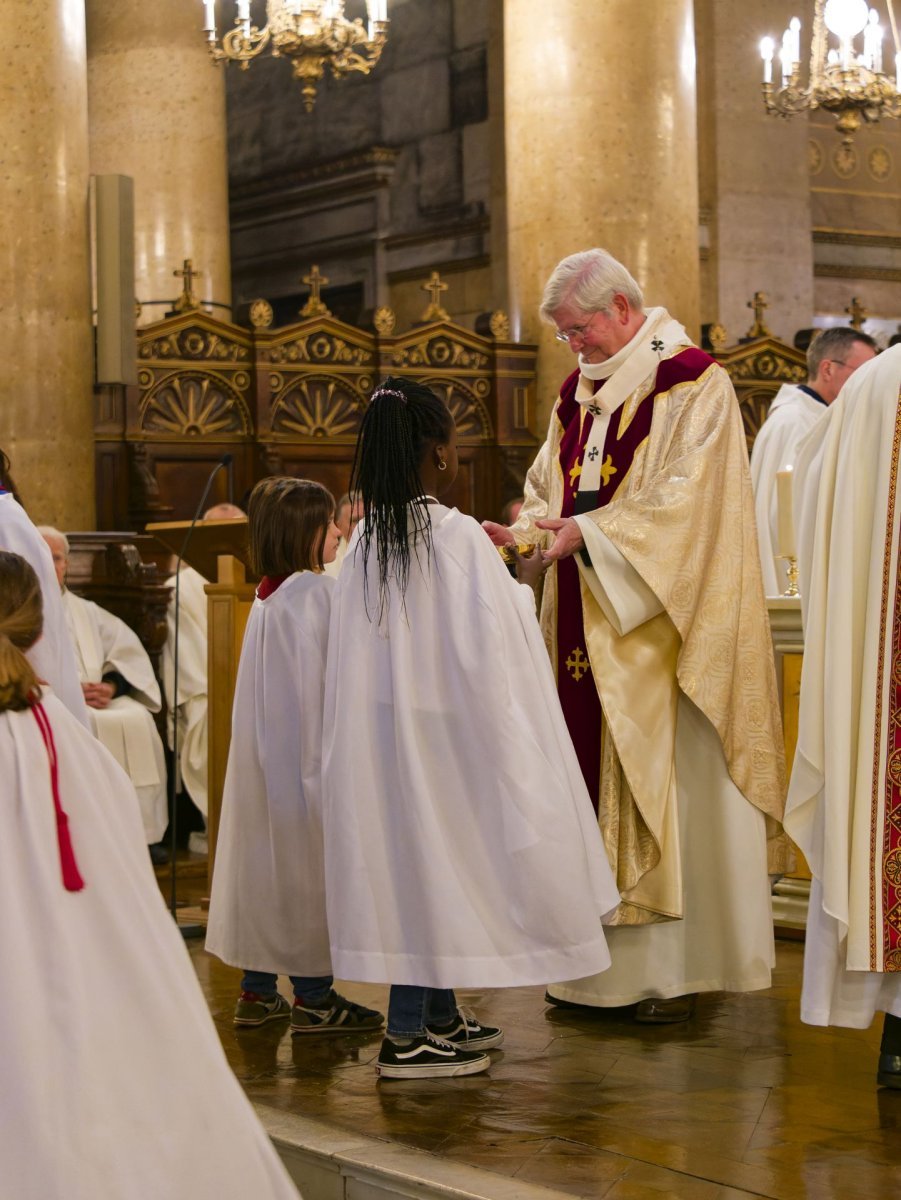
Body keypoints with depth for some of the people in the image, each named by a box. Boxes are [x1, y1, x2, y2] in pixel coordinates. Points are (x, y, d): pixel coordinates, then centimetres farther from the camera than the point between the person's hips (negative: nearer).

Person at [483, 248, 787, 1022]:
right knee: (596, 778, 6)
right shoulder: (579, 394, 16)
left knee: (669, 780, -5)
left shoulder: (691, 384, -8)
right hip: (588, 630, 7)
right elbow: (551, 489, 18)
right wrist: (523, 531, -3)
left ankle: (679, 965, 0)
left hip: (660, 630, -7)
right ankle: (606, 963, 10)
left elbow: (688, 496, -17)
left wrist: (591, 533, -21)